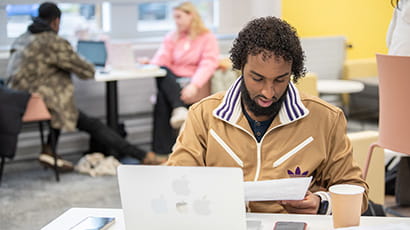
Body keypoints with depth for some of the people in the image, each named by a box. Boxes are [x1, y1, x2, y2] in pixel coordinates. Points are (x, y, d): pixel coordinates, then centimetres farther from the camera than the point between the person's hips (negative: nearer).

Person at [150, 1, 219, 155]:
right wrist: (149, 63, -19)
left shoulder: (207, 38, 7)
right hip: (171, 81, 4)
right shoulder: (172, 37, 21)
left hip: (193, 81, -4)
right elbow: (162, 59, 6)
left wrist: (194, 86, -26)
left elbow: (208, 65, -8)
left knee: (163, 96, -33)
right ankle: (180, 109, -52)